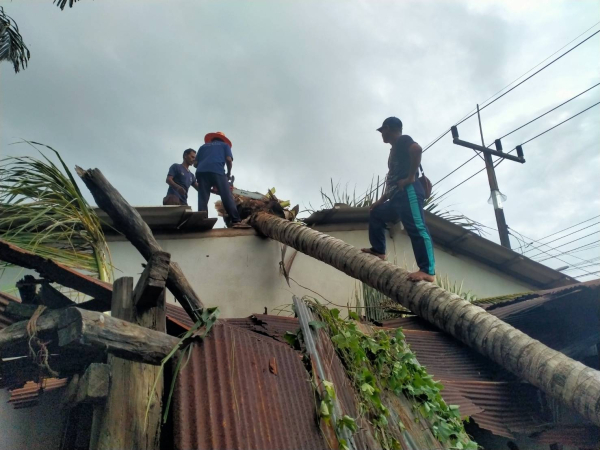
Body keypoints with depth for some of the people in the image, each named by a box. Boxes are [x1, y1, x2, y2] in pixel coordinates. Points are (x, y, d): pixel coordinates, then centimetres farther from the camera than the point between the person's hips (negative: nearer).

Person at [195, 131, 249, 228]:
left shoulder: (203, 146, 33)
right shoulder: (225, 145, 27)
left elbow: (195, 163, 22)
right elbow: (229, 159, 8)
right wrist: (229, 173, 20)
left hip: (201, 172, 3)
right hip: (217, 171, -3)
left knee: (202, 200, 0)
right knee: (227, 197, -6)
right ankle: (236, 221, -15)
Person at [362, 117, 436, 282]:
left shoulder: (403, 140, 4)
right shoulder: (394, 150, 31)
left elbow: (417, 149, -21)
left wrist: (411, 177, -20)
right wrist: (381, 200, 29)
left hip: (408, 192, -11)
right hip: (398, 195, 11)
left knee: (416, 227, -21)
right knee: (376, 214, 23)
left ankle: (428, 271, -30)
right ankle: (378, 250, 22)